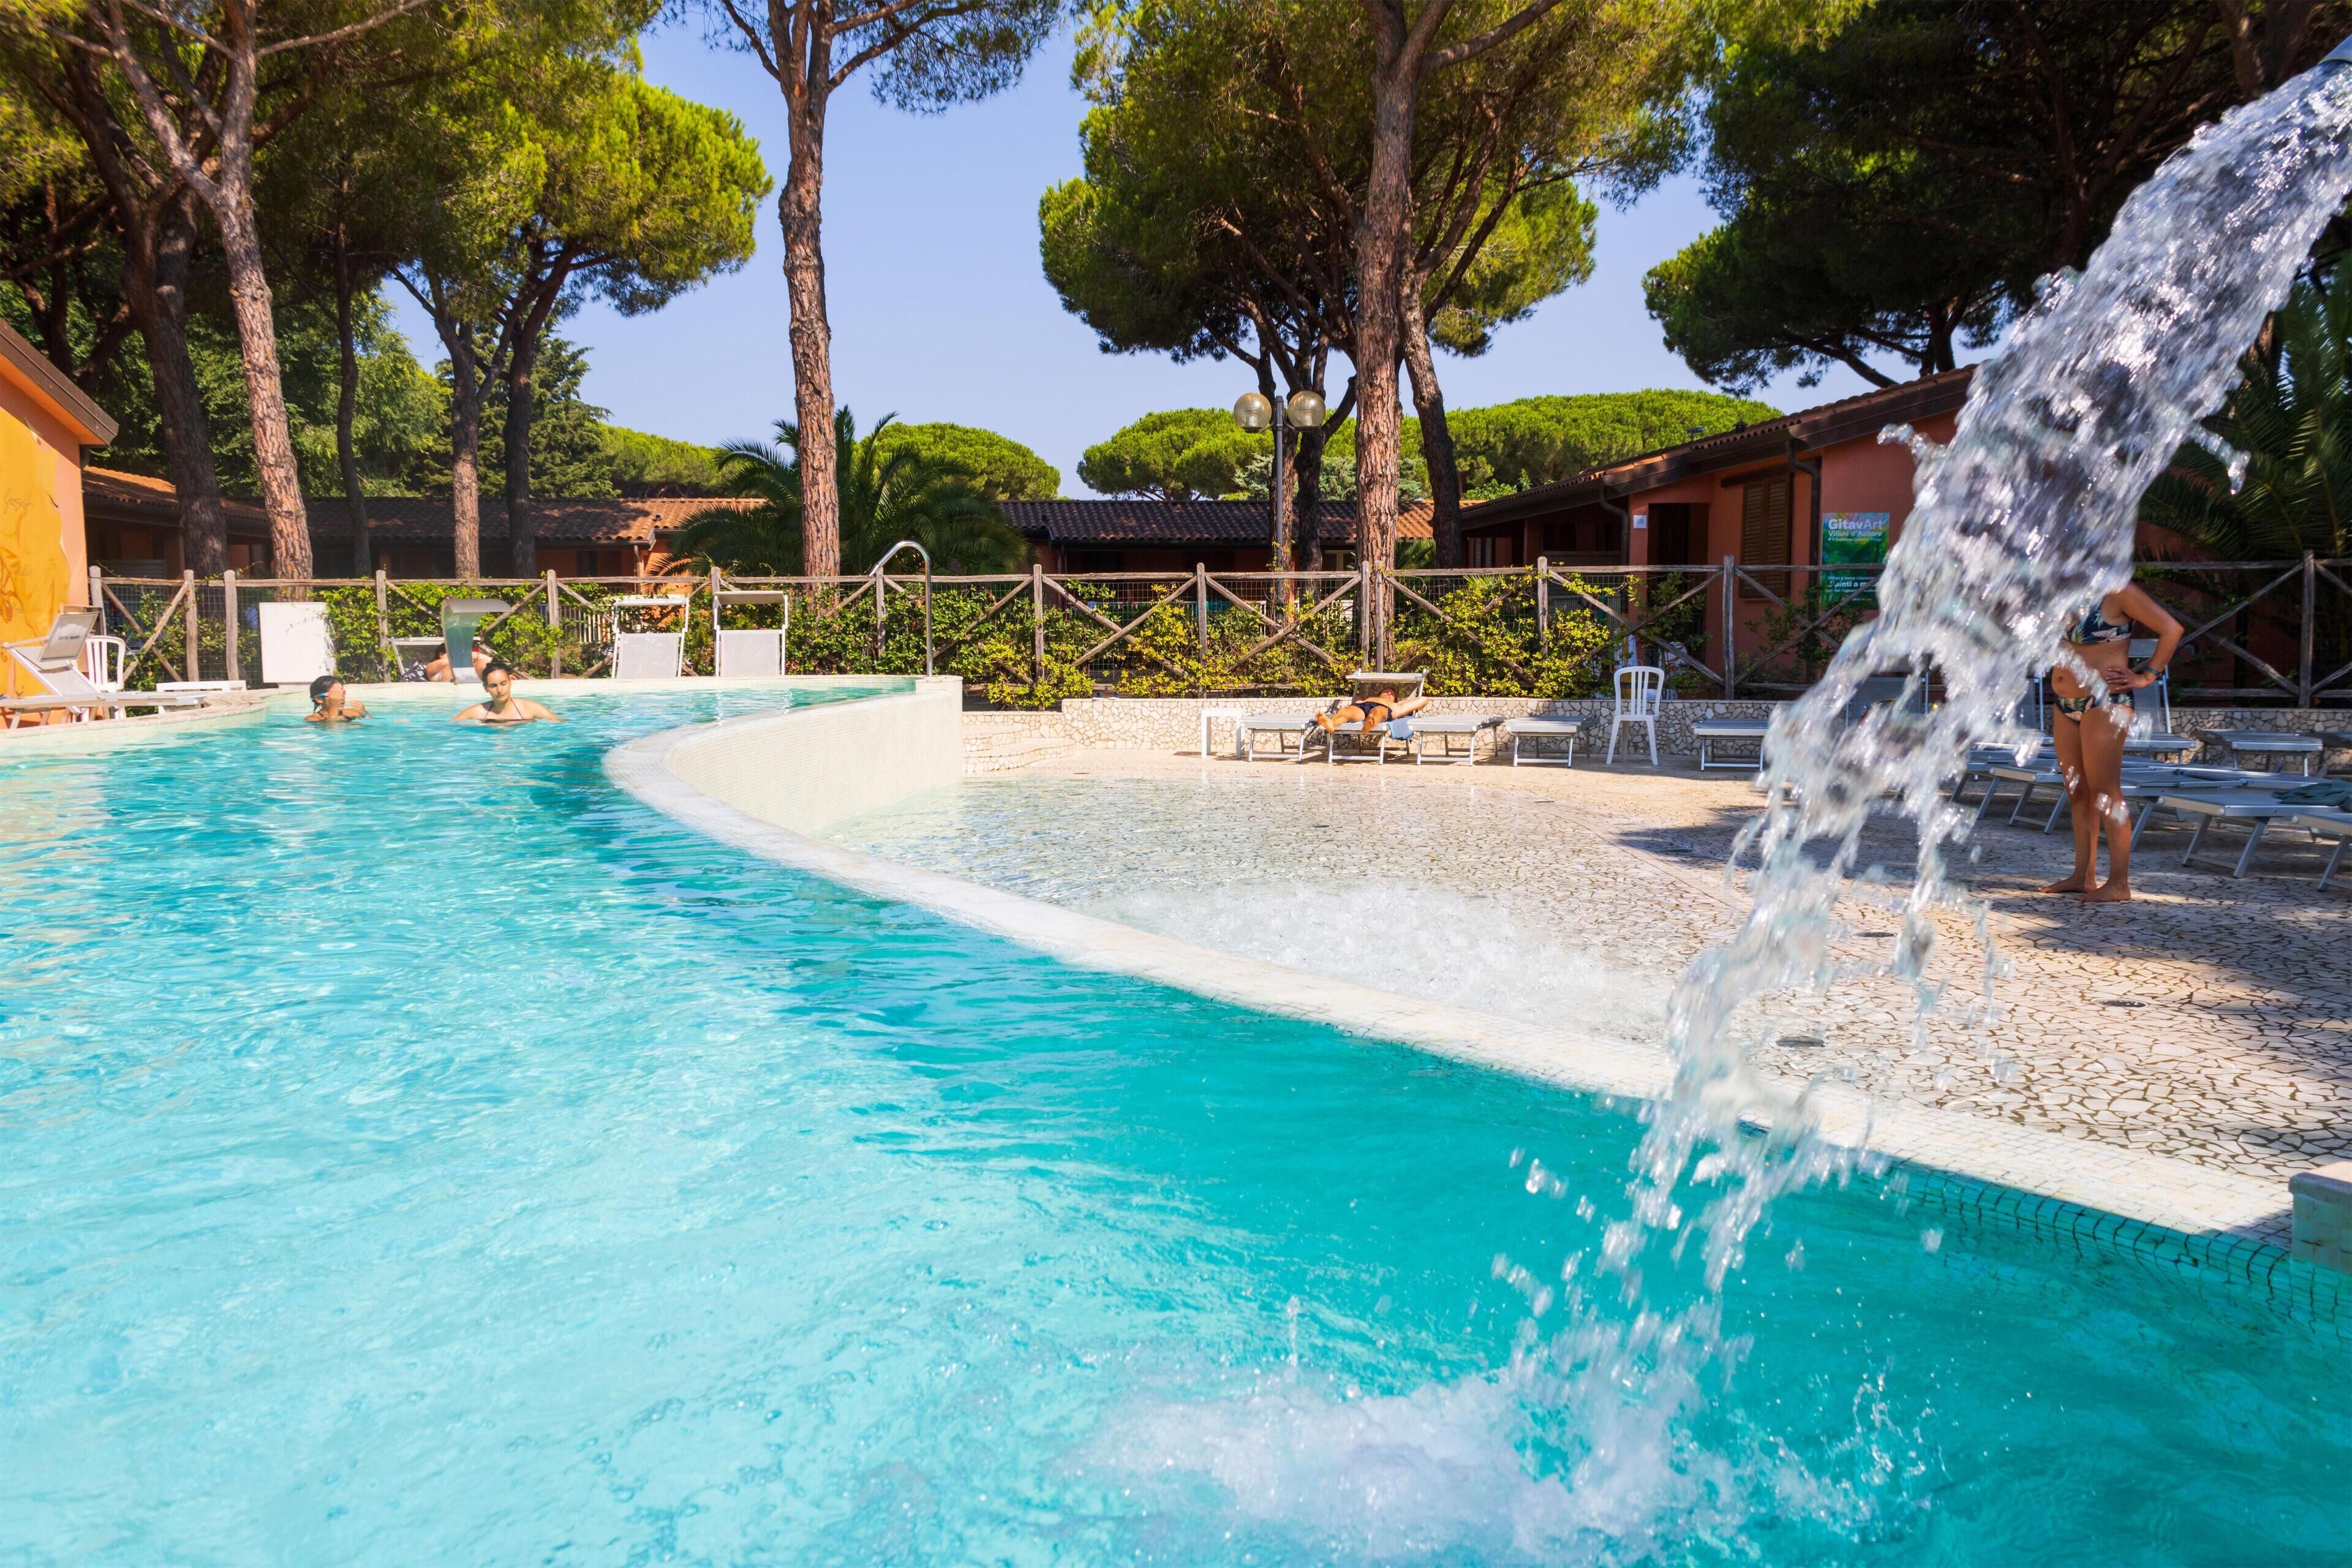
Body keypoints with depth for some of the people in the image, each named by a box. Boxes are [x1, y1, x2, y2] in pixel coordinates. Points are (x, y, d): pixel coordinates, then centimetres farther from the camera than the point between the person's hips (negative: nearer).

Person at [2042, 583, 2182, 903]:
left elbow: (2171, 629, -13)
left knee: (2104, 793, -8)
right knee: (2078, 793, 10)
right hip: (2067, 705, 8)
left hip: (2104, 703, -8)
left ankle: (2119, 883, -4)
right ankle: (2083, 877, 17)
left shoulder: (2118, 594, -10)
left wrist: (2147, 677, -12)